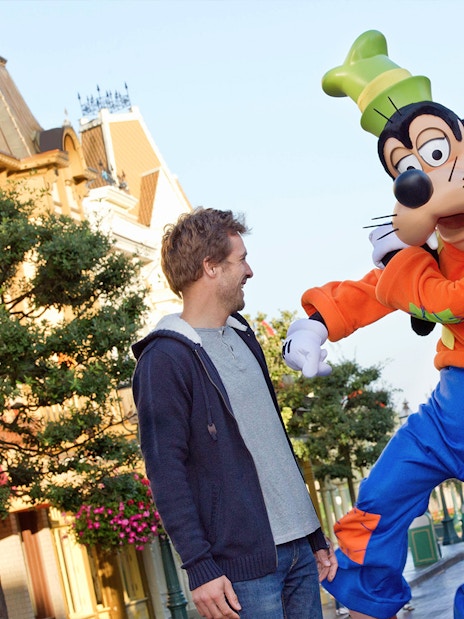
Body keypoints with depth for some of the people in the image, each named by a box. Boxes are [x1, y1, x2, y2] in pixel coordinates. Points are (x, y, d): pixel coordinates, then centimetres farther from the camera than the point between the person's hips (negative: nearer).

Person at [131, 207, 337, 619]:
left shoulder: (243, 337, 15)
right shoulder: (165, 360, -10)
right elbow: (165, 473, -14)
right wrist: (199, 566, -19)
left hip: (298, 548, 8)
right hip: (244, 563, -7)